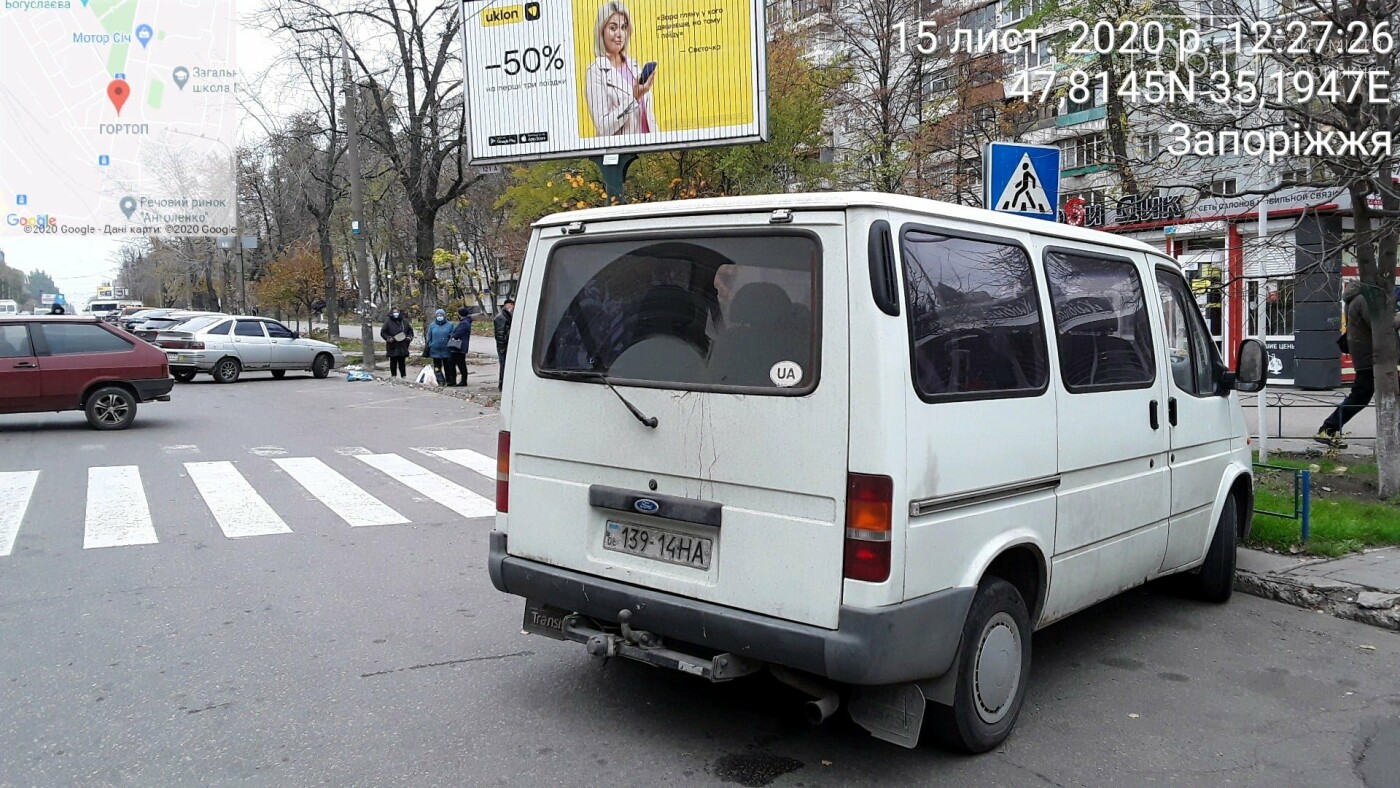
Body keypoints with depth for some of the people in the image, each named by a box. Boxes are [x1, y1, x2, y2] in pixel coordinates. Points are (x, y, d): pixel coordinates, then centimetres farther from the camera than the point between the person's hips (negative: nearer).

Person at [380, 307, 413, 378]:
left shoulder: (404, 322, 10)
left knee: (402, 363, 9)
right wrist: (388, 338, -16)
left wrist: (410, 337, 1)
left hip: (403, 347, 3)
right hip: (392, 347, -3)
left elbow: (410, 330, 20)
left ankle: (404, 376, 15)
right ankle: (393, 376, 13)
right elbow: (383, 333, -1)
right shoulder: (388, 322, -1)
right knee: (393, 362, 4)